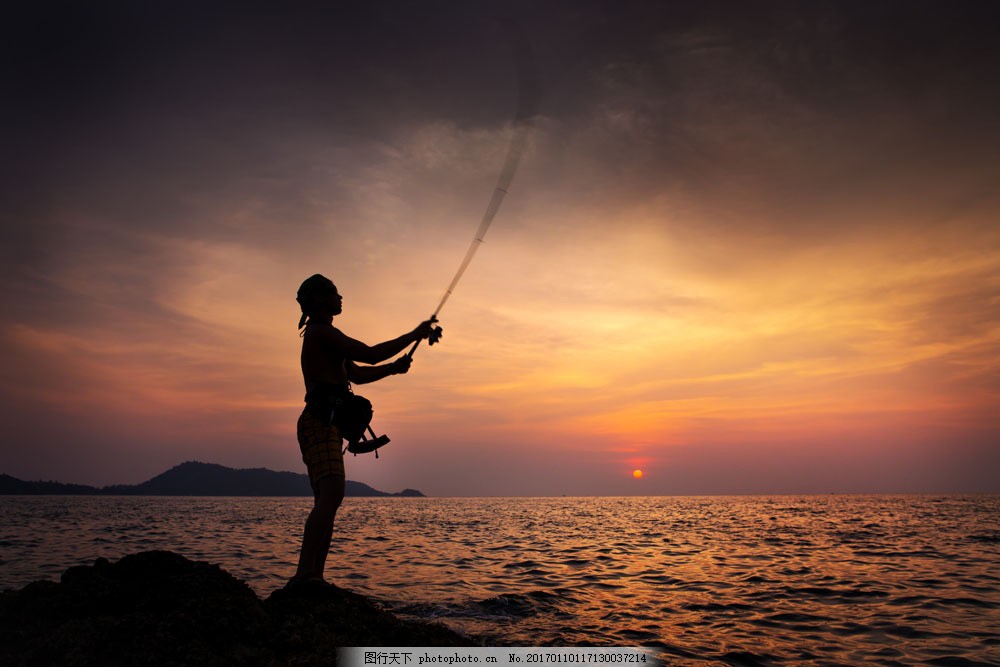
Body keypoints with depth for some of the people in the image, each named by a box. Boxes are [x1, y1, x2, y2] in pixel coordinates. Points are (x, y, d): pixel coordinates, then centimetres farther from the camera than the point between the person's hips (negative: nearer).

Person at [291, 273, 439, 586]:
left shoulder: (322, 335, 28)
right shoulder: (321, 332, -4)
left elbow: (357, 374, 30)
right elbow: (370, 354, -13)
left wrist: (393, 367, 16)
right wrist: (415, 335, -5)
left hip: (322, 424, 11)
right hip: (320, 422, -11)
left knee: (326, 502, 7)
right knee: (331, 496, -23)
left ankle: (313, 577, 7)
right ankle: (304, 574, -29)